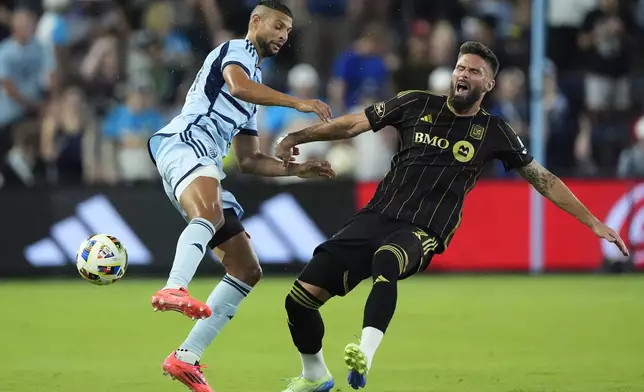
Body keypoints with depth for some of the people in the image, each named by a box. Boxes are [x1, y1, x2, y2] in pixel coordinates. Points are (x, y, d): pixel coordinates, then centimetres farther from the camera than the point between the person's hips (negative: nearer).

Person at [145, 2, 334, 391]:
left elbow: (250, 161, 36)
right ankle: (174, 289, -67)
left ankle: (186, 358, 2)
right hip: (184, 144, -10)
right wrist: (298, 103, -19)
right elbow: (238, 85, -18)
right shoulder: (237, 50, 8)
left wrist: (297, 168, 26)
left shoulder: (255, 84, 35)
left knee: (247, 271, 4)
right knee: (211, 216, -41)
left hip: (206, 167, 10)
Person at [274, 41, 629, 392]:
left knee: (386, 258, -42)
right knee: (301, 296, -10)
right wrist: (297, 137, 10)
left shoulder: (493, 132, 8)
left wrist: (593, 222, 14)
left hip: (423, 232, -3)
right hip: (377, 216, 3)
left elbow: (543, 179, 15)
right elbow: (354, 124, 15)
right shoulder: (418, 105, 10)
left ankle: (364, 356, -59)